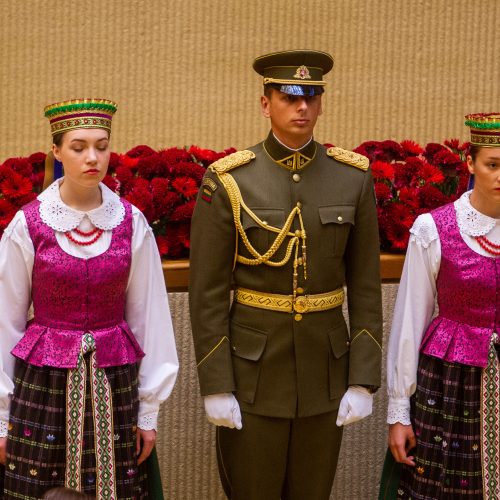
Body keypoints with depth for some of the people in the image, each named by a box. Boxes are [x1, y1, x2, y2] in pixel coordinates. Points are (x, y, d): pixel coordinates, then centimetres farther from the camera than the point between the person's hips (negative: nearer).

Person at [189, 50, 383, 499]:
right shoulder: (227, 182, -11)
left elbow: (365, 285, 0)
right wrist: (215, 388, -11)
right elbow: (207, 290, -9)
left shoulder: (354, 178, -3)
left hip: (325, 365, 3)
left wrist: (364, 381, -4)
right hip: (253, 367, -2)